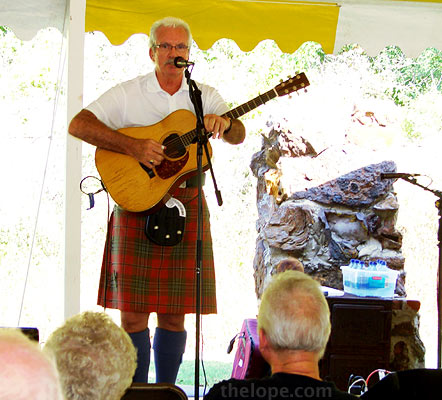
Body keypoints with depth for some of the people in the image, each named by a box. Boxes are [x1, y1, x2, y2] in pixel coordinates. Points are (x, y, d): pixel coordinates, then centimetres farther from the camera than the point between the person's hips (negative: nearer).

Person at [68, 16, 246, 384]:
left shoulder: (205, 96, 12)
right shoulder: (128, 94, 3)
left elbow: (239, 135, 3)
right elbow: (78, 124, -7)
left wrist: (224, 122, -22)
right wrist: (132, 146, -17)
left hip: (185, 205, 2)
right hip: (136, 205, -2)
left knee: (174, 314, 5)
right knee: (133, 312, -5)